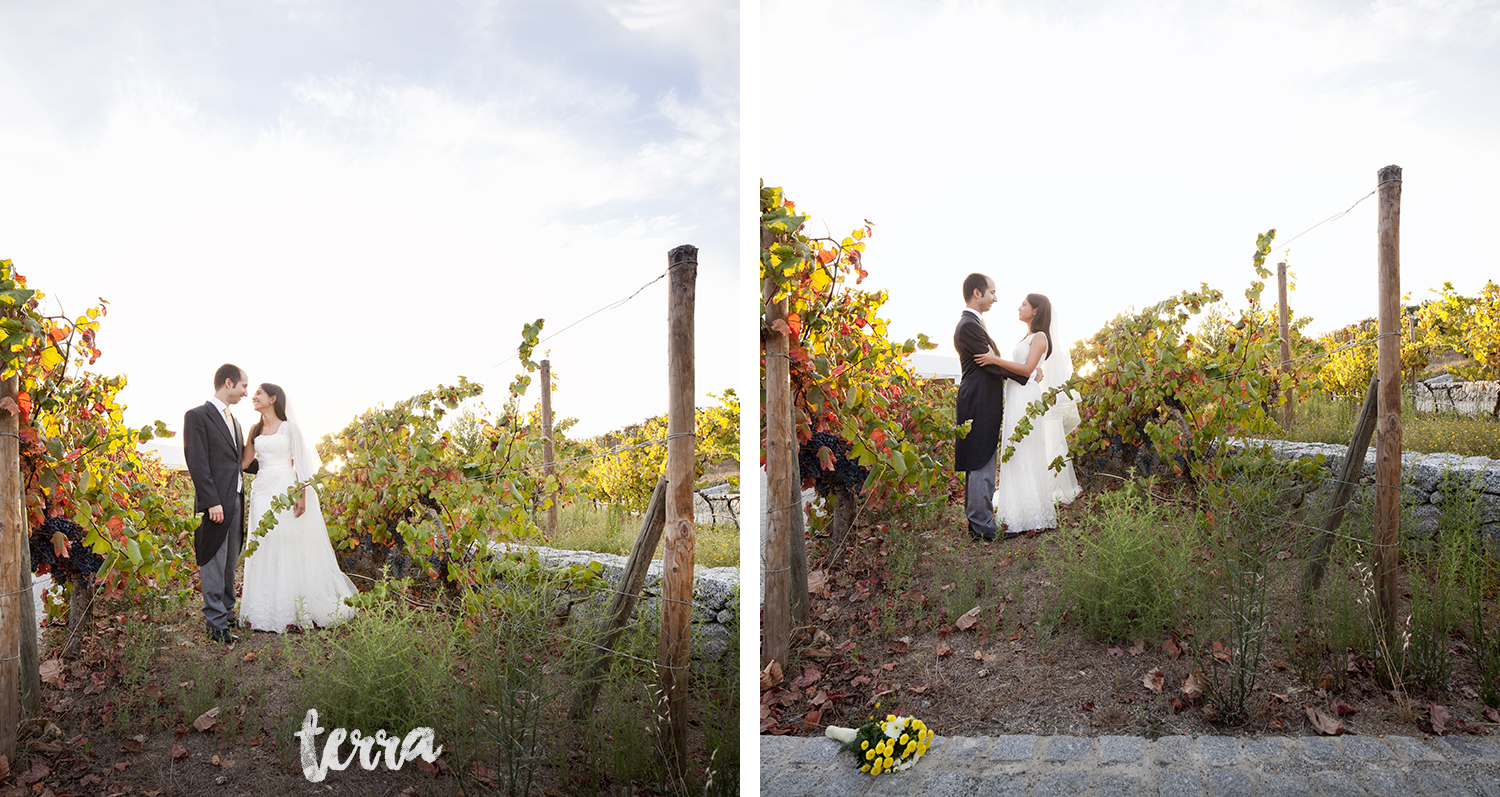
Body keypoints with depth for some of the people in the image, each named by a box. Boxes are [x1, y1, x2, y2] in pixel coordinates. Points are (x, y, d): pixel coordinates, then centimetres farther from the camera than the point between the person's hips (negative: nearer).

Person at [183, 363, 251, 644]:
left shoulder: (233, 420, 19)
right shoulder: (197, 416, -7)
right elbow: (197, 463, -14)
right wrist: (212, 501, -19)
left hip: (236, 500, 8)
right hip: (215, 502, -8)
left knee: (230, 562, 14)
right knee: (214, 565, -4)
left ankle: (227, 612, 23)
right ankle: (216, 624, -1)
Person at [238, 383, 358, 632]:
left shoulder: (289, 427, 1)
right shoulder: (255, 430, 14)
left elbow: (300, 463, -3)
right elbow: (244, 461, 6)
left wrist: (302, 496, -11)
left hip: (285, 492, -4)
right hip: (262, 492, 4)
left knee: (289, 548, -4)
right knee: (264, 550, 2)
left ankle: (290, 610, 2)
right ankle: (264, 610, 5)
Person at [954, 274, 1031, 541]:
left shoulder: (973, 323, 18)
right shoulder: (969, 325, -15)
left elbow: (990, 363, 19)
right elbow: (992, 363, -17)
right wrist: (1028, 375, -7)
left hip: (983, 405, 11)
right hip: (980, 405, -11)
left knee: (980, 467, 14)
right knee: (981, 466, -7)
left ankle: (978, 521, 21)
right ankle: (982, 526, -3)